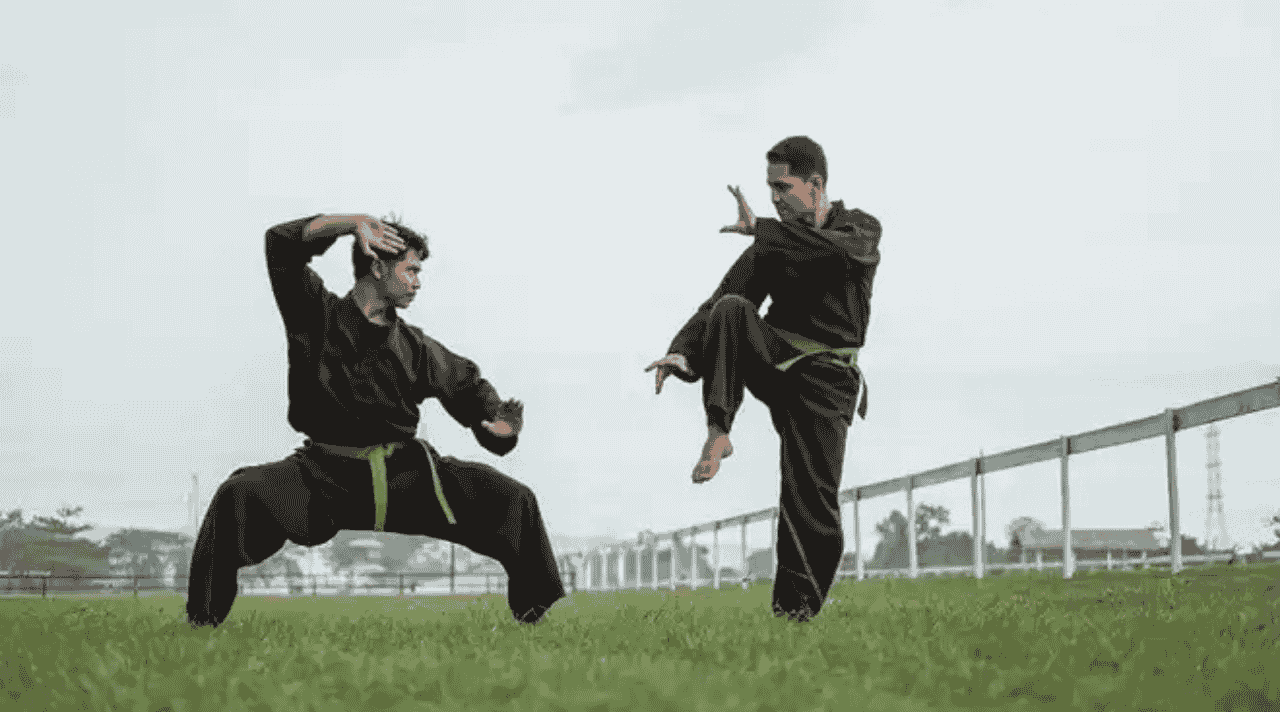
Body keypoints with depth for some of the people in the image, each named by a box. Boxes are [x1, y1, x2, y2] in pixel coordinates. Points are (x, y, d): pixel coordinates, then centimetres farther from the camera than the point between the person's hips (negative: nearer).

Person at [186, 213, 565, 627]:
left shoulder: (414, 346, 13)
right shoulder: (318, 316, 5)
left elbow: (467, 387, 20)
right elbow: (282, 245, -3)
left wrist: (497, 425, -1)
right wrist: (352, 222, -11)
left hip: (406, 474, 3)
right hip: (326, 475, -3)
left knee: (513, 500, -10)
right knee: (240, 494, -30)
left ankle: (535, 618, 9)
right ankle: (202, 621, -18)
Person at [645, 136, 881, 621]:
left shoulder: (860, 229, 1)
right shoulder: (774, 242, 11)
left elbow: (838, 252, -25)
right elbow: (724, 296, 0)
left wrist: (761, 229, -25)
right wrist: (683, 352, -17)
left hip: (824, 380, -3)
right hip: (775, 360, 3)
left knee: (812, 501, -10)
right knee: (731, 309, -29)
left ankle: (794, 611, 1)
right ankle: (718, 433, -33)